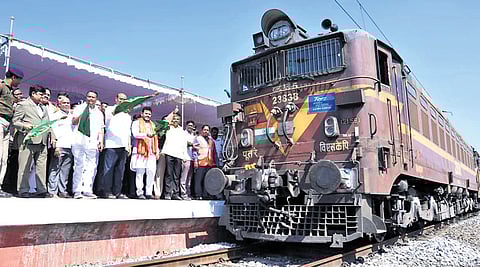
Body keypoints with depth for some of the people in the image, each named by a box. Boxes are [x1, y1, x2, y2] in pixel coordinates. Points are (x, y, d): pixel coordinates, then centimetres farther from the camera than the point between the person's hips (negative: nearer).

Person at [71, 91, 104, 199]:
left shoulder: (99, 113, 22)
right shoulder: (79, 108, 14)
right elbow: (73, 122, 3)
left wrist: (101, 141, 4)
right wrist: (82, 115, -11)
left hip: (93, 143, 3)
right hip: (79, 141, -3)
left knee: (91, 167, -3)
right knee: (79, 166, -7)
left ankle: (87, 190, -1)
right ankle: (77, 191, -4)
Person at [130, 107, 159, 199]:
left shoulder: (152, 125, 24)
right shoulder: (136, 123, 8)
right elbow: (135, 134, -9)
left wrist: (157, 151, 16)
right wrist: (146, 134, -12)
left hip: (151, 151, 4)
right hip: (140, 151, -4)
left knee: (151, 172, -2)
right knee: (140, 172, -5)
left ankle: (149, 192, 3)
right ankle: (140, 193, 0)